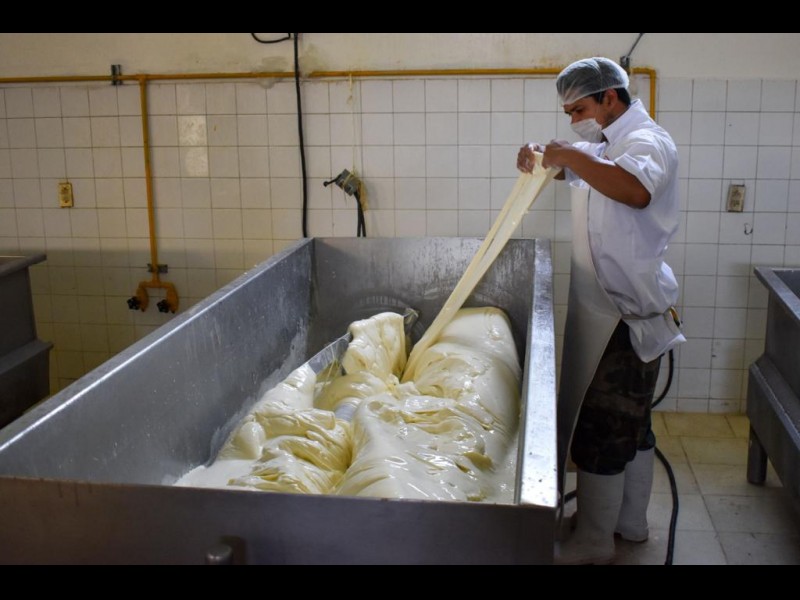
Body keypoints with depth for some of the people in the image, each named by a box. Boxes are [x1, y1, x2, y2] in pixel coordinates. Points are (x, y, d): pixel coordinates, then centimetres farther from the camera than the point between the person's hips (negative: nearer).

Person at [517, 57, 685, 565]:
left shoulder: (649, 141, -16)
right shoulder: (603, 146, 14)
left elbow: (636, 189, -38)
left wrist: (571, 156, -31)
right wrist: (539, 158, 1)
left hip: (631, 314, -10)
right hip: (610, 308, 10)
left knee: (602, 427, -4)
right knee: (631, 422, 19)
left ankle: (593, 545, 8)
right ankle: (631, 521, 33)